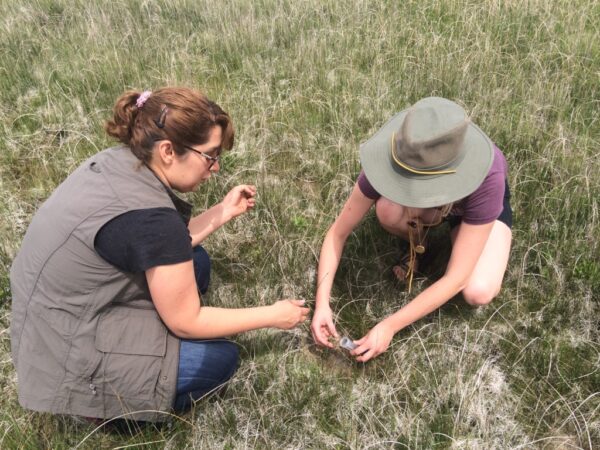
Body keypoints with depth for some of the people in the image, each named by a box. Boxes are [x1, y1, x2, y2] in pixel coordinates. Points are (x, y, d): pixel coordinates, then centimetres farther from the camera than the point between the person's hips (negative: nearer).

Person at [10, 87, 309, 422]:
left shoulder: (119, 162, -7)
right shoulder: (149, 217, -30)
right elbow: (186, 322, -18)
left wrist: (224, 212, 3)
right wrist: (272, 315, -9)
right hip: (66, 355, -8)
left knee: (195, 262, 9)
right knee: (220, 360, -3)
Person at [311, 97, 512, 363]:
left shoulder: (487, 181, -43)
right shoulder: (393, 161, -36)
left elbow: (456, 279, -38)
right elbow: (338, 233, -26)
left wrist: (390, 326, -39)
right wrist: (322, 303, -35)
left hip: (478, 202, -2)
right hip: (428, 203, 2)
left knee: (478, 293, -29)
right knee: (388, 210, -35)